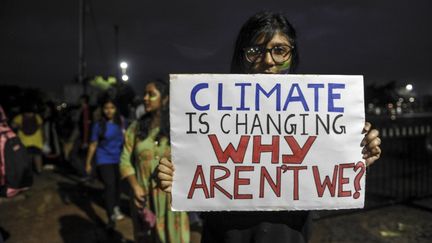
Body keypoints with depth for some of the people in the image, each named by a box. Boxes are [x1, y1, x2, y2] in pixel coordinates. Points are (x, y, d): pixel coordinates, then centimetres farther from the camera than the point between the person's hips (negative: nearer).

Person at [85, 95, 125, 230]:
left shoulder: (121, 122, 0)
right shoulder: (98, 125, -6)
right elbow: (93, 145, -1)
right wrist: (88, 163, 2)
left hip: (119, 159, 3)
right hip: (104, 160, -3)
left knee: (117, 185, 15)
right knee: (110, 186, -12)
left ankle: (116, 208, 39)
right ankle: (111, 217, -11)